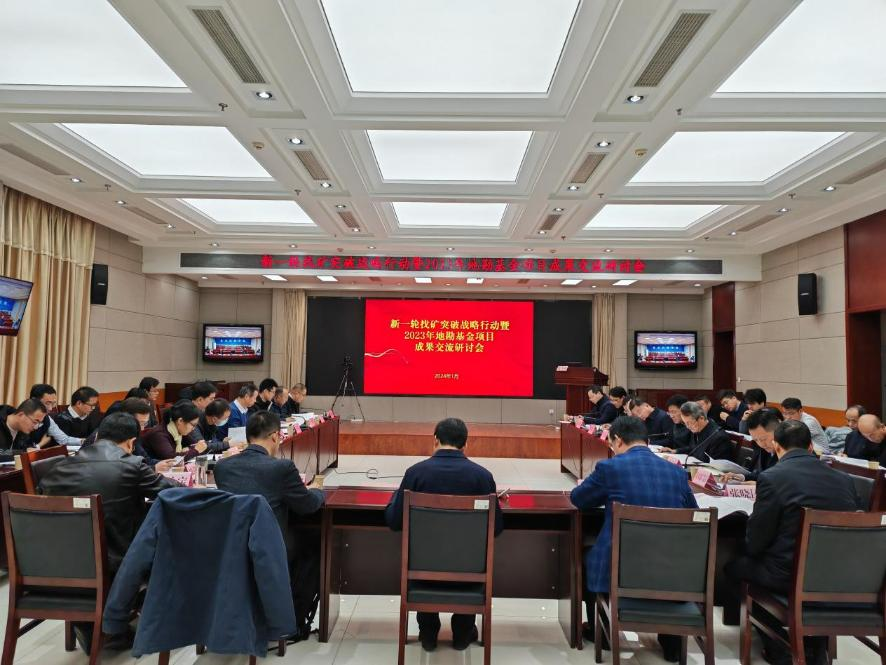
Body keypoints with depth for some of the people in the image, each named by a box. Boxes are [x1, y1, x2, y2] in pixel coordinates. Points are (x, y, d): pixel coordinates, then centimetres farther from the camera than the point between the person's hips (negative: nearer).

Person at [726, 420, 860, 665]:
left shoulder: (771, 477, -13)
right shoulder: (844, 479, 3)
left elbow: (755, 544, -7)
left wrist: (751, 549, 17)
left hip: (792, 576, -5)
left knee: (735, 564, 17)